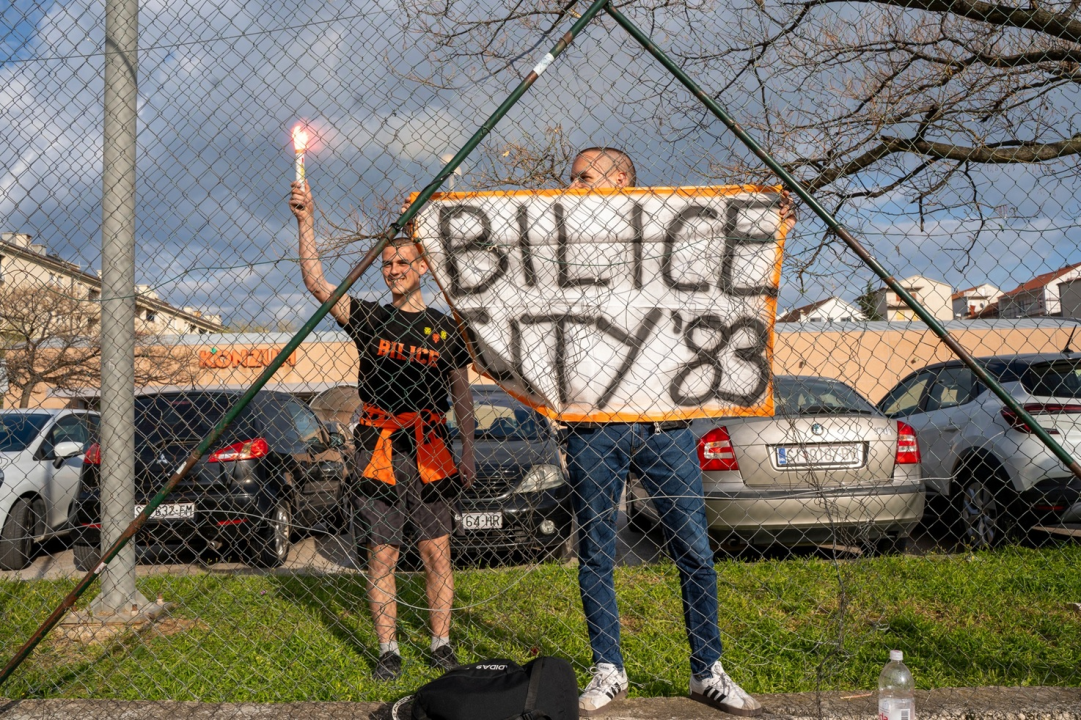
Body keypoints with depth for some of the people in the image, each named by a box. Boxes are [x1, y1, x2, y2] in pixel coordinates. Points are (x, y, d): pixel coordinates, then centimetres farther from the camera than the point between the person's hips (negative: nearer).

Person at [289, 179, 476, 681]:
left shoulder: (445, 329, 10)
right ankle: (388, 649, 9)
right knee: (381, 555, 1)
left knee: (436, 552, 3)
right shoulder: (368, 318, 6)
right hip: (377, 448, -1)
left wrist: (468, 453, 6)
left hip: (429, 450, 1)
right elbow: (315, 283, -7)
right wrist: (306, 222, -15)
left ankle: (441, 643, 14)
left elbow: (462, 397, 13)